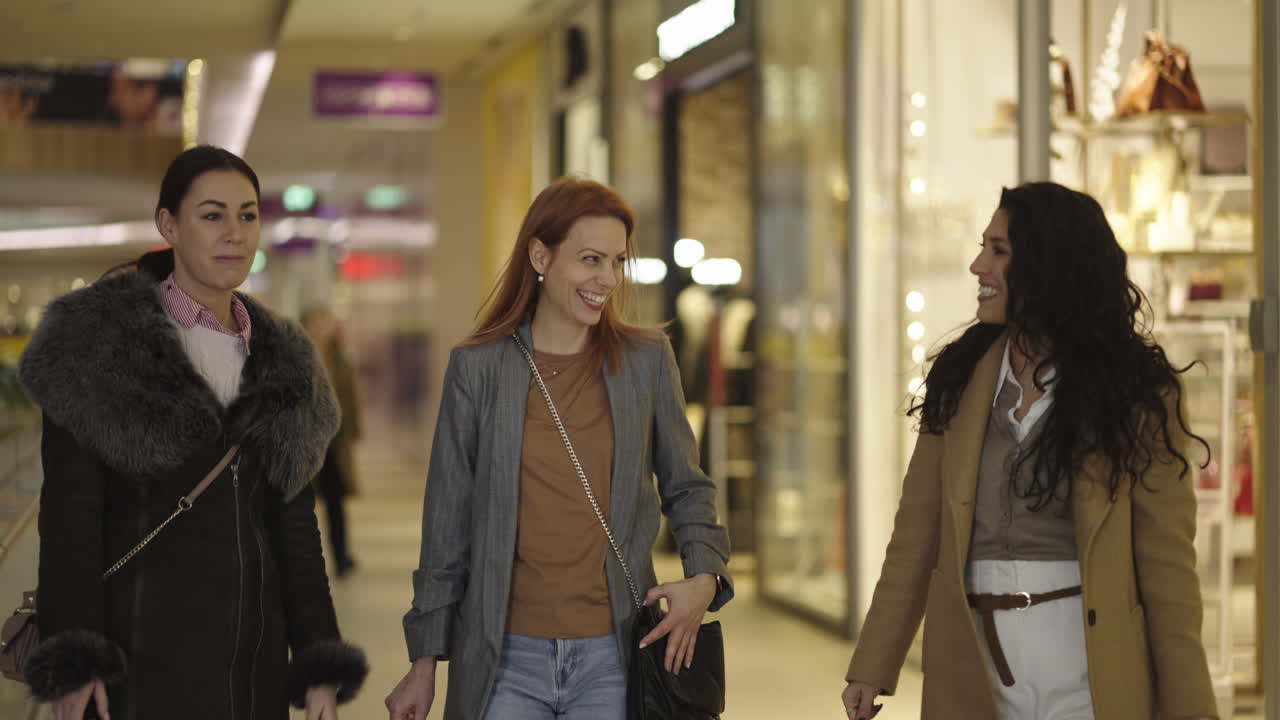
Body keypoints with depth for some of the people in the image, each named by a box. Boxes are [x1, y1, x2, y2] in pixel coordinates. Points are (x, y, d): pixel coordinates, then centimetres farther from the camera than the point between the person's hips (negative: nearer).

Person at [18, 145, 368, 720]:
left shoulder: (281, 362, 13)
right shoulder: (99, 339, -2)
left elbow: (293, 522, 14)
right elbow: (69, 511, -7)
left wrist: (320, 664, 7)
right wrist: (72, 664, -16)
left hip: (253, 647, 5)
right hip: (143, 644, -5)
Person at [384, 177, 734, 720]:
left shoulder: (647, 360, 4)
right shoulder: (477, 368, 1)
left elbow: (686, 489, 14)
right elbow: (447, 526, 5)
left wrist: (704, 577, -5)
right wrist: (425, 661, 6)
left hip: (612, 658, 1)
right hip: (506, 658, -1)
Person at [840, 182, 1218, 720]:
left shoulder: (1133, 393, -4)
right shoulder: (960, 381, 5)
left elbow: (1167, 560, -6)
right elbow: (916, 535, 3)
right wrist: (872, 669, -2)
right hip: (974, 673, 3)